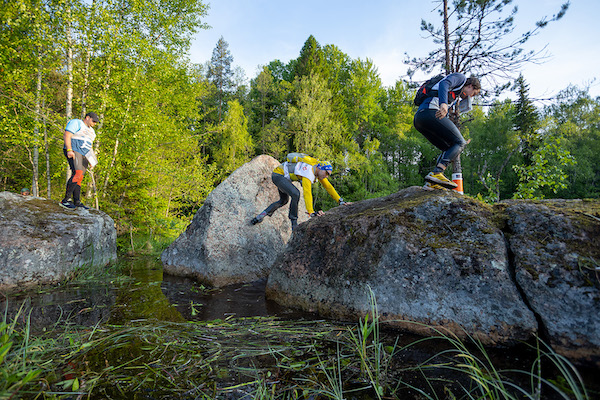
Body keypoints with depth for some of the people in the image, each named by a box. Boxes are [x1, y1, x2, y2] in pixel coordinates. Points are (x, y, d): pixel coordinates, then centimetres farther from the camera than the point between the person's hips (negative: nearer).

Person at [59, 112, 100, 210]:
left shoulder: (91, 131, 25)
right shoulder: (76, 123, 0)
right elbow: (67, 135, -11)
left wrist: (91, 158, 14)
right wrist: (69, 150, -24)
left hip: (84, 155, 8)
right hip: (73, 151, -8)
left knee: (79, 178, 0)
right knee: (77, 173, -24)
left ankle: (77, 202, -4)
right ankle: (66, 200, -25)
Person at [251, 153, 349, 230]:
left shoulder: (319, 170, -3)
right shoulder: (309, 172, -31)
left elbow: (328, 186, 1)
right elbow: (307, 193, -41)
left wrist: (340, 201, -4)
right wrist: (311, 212, -48)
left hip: (284, 177, 10)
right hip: (278, 175, -10)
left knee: (283, 201, 23)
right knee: (296, 194, -29)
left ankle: (261, 215, 27)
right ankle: (294, 223, -17)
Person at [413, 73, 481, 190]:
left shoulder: (456, 96, 39)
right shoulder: (460, 77, 13)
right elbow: (444, 84, -9)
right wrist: (443, 104, -26)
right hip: (430, 112, -9)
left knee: (449, 149, 11)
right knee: (459, 143, -7)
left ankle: (432, 182, -3)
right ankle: (436, 174, -26)